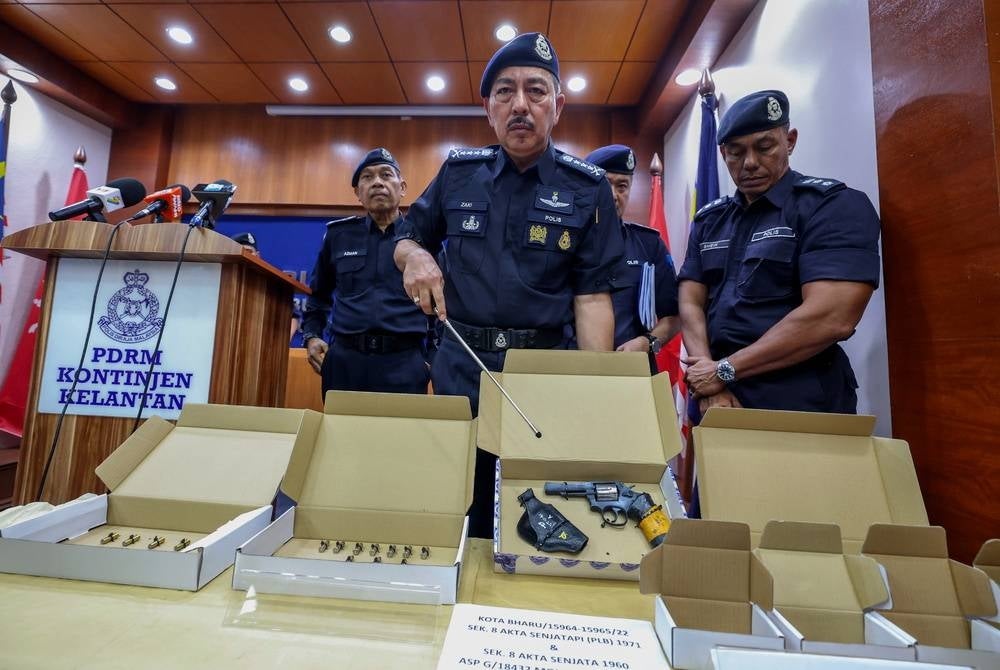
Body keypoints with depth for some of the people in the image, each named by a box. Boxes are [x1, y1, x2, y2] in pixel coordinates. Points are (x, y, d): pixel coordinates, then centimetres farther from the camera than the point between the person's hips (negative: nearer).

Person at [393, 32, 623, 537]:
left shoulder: (587, 188, 0)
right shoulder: (458, 172, 6)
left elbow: (592, 294, -4)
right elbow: (407, 235, 17)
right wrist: (414, 255, -8)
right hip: (460, 370, 2)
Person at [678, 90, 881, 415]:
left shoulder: (835, 205, -6)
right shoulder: (708, 219, 10)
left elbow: (830, 318, -19)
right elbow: (691, 302, 1)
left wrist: (724, 370, -16)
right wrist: (709, 385, -14)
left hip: (798, 405, -5)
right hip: (720, 401, 5)